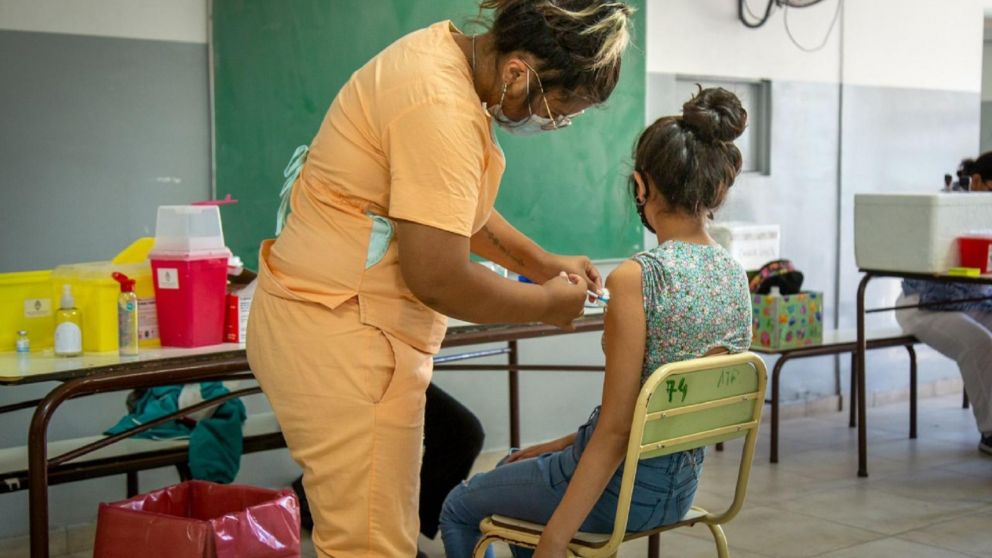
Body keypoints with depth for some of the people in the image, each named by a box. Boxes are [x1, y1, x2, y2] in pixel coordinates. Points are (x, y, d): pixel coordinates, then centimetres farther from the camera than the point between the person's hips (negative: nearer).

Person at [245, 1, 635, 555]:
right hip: (338, 337, -10)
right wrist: (547, 304, -10)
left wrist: (542, 262, 14)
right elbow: (439, 278, -25)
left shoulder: (453, 53, 7)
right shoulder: (442, 108, -25)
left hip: (338, 320, 10)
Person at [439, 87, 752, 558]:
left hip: (621, 484, -8)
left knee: (459, 507, 19)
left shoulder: (636, 278, -25)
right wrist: (563, 445, 13)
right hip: (681, 485, 8)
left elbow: (616, 428, -24)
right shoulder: (735, 275, 0)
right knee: (513, 467, 33)